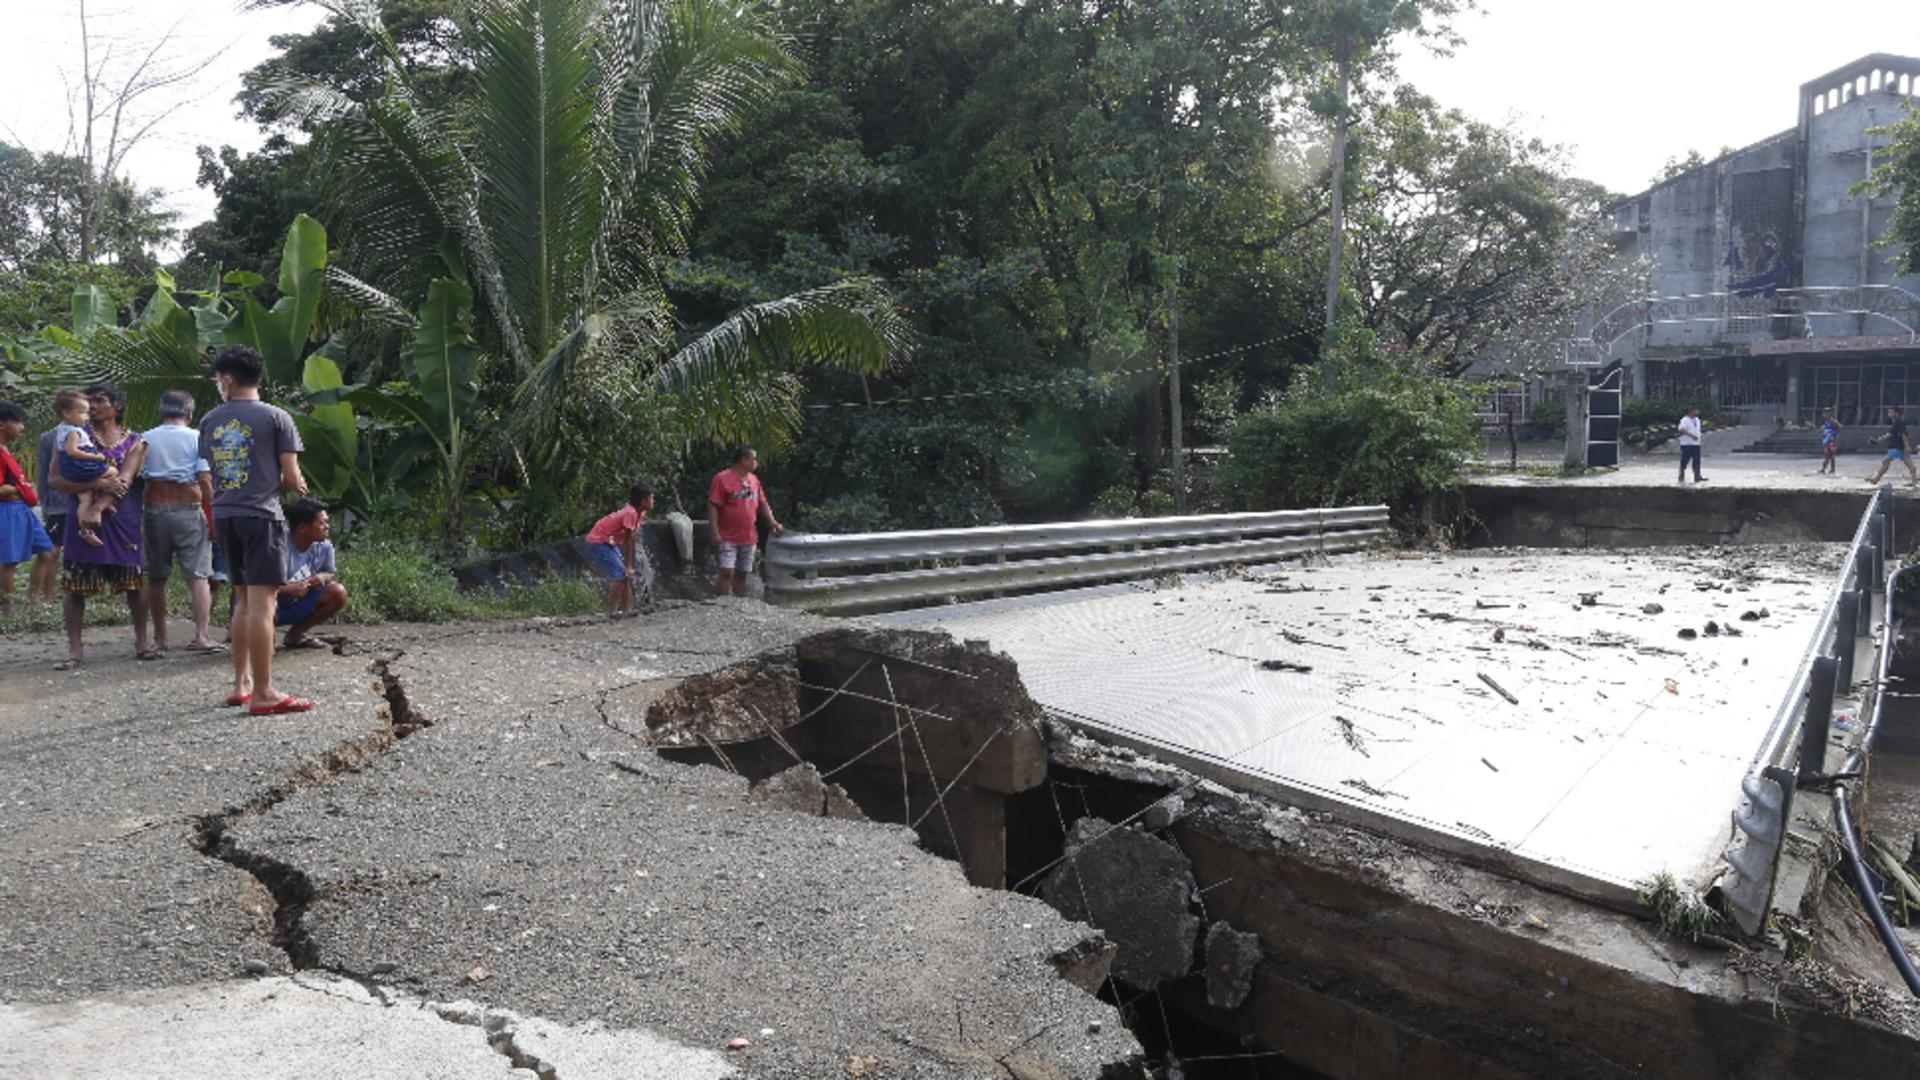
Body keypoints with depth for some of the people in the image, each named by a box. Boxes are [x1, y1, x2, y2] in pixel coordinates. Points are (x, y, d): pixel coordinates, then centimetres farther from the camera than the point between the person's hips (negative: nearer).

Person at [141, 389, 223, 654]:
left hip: (154, 511, 3)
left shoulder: (145, 439, 7)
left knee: (157, 577, 11)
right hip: (189, 510, -3)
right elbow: (205, 481, -8)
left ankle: (159, 638, 16)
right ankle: (201, 636, -12)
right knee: (198, 575, -2)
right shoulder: (196, 438, -1)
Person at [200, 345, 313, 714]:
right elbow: (292, 478, -7)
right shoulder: (276, 417, -4)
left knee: (243, 600, 17)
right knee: (262, 602, -7)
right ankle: (263, 693, -8)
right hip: (261, 514, -6)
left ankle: (241, 683, 22)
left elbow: (212, 471, 14)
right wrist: (296, 486, 16)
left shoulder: (210, 421, 10)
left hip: (224, 515, 6)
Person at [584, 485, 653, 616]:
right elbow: (627, 542, -23)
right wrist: (628, 567, -18)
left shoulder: (640, 513, 2)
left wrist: (628, 566, 2)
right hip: (598, 541, -10)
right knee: (621, 575, -14)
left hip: (609, 542, 10)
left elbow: (632, 540, 3)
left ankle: (628, 609, 9)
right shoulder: (630, 513, -27)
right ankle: (611, 611, -10)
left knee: (627, 574, 6)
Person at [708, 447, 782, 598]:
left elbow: (762, 504, 19)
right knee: (727, 573, -13)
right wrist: (715, 533, -18)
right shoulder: (722, 478, -9)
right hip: (728, 539, -6)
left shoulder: (754, 480, 12)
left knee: (742, 575, 10)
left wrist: (773, 523, 7)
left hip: (748, 538, 6)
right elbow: (713, 506, -12)